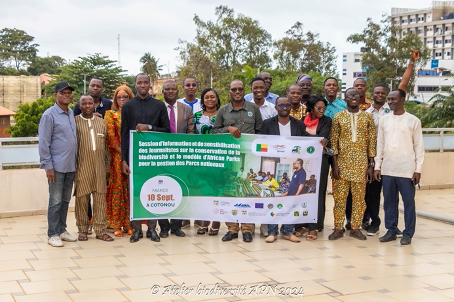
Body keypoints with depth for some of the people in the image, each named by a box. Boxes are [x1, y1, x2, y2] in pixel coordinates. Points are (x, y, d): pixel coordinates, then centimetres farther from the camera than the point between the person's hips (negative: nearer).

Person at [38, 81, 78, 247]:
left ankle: (62, 230, 23)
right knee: (55, 202, -1)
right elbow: (43, 143, -12)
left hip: (71, 166, 7)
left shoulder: (72, 113, 11)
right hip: (57, 166, -6)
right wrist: (48, 166, -15)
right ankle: (52, 234, 7)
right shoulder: (49, 115, -10)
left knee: (65, 200, 13)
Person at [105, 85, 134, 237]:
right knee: (116, 189, -3)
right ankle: (116, 225, 2)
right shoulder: (110, 114, 6)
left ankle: (128, 223, 7)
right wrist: (122, 151, -12)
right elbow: (110, 135, -3)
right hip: (116, 156, -2)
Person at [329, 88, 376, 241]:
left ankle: (355, 228, 13)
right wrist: (335, 164, -6)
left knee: (359, 196, 4)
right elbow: (333, 141, 1)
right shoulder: (338, 117, 3)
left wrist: (371, 165, 1)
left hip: (361, 163, 1)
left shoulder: (367, 117, 6)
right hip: (342, 163, -1)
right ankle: (338, 228, 8)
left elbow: (372, 141, 6)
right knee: (339, 196, 1)